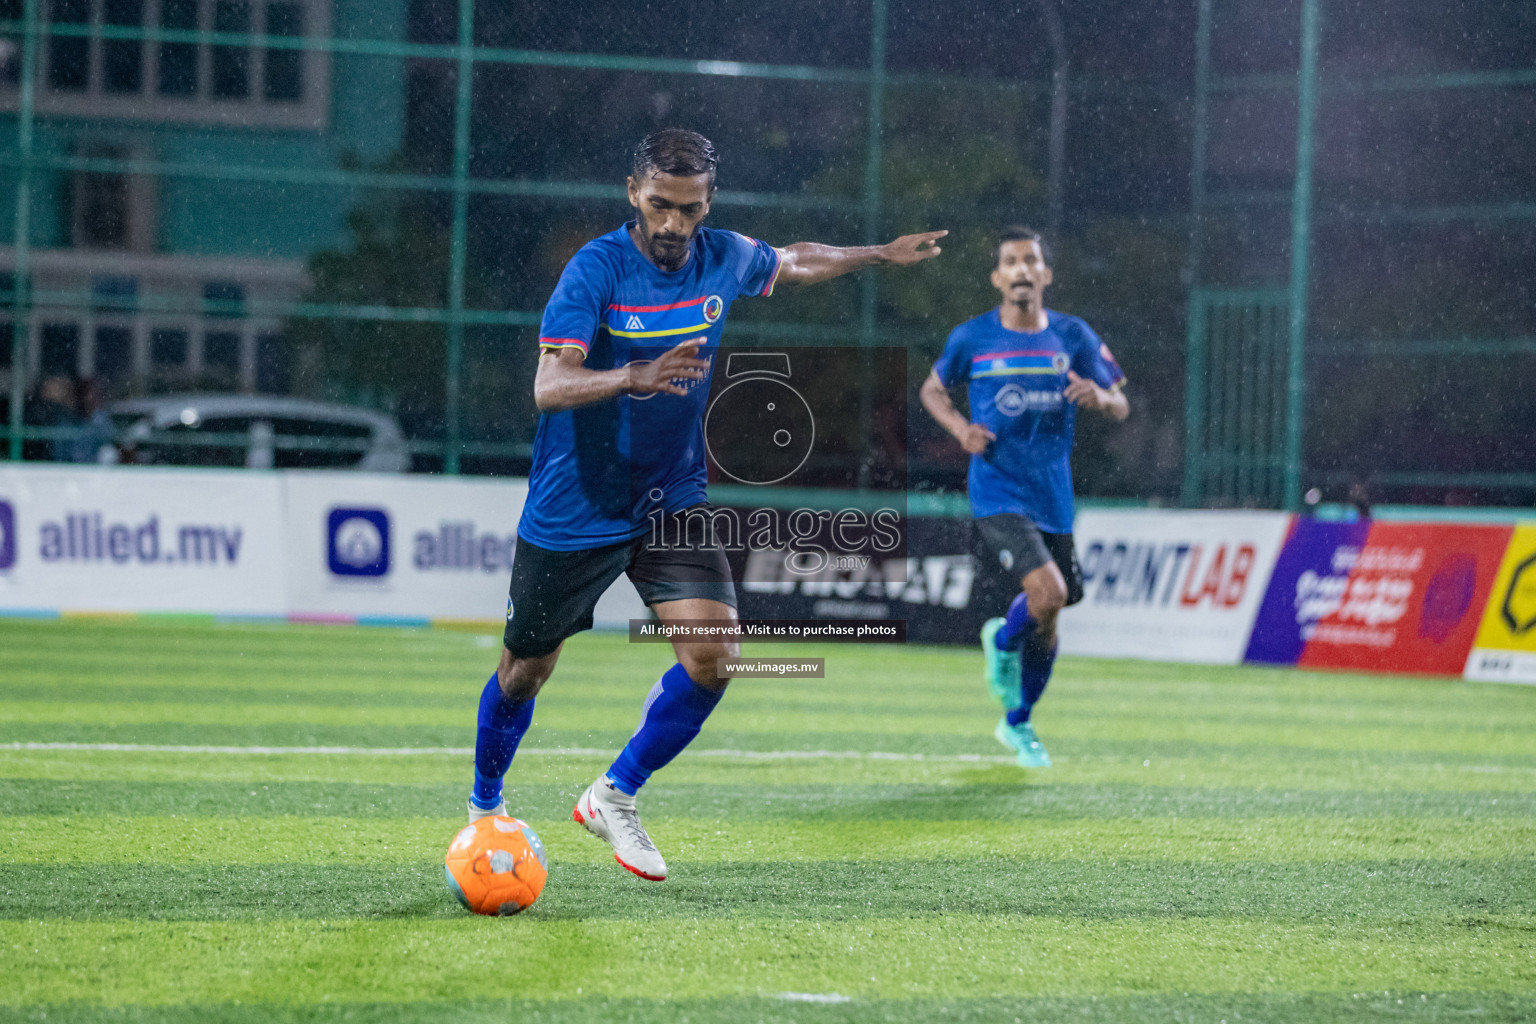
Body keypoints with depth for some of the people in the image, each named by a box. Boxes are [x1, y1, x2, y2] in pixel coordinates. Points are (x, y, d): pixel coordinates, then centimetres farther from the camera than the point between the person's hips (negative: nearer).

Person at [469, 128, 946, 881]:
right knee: (526, 670, 9)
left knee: (713, 654, -15)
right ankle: (484, 807, 35)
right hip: (574, 509, -4)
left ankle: (614, 798, 3)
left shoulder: (724, 259, -4)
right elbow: (549, 386, -32)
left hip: (672, 501, 4)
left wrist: (879, 255, 25)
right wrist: (638, 375, -47)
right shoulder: (596, 269, -20)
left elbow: (794, 263, 21)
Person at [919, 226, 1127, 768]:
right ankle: (1004, 641, 10)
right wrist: (961, 428, -5)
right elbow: (932, 389, 15)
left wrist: (1100, 396, -16)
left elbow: (1121, 406, 8)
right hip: (998, 494, -3)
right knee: (1048, 592, -25)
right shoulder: (971, 338, -2)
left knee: (1048, 622, 11)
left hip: (1053, 498, 3)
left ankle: (1018, 723, 35)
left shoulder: (1073, 336, 2)